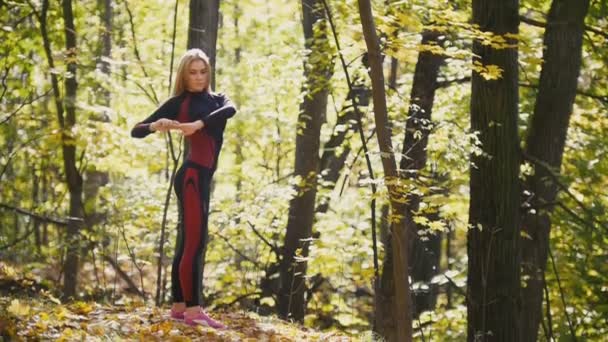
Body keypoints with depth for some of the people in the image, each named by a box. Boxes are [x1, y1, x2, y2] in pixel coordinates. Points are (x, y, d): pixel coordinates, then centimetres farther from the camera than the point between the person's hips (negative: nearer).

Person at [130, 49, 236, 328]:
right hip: (191, 175, -7)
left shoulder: (216, 99, 15)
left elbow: (230, 110, -12)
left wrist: (198, 124, -28)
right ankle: (193, 310, -19)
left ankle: (179, 306, 14)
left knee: (188, 242, 9)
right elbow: (136, 130, 2)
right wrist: (156, 125, -21)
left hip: (204, 177, 7)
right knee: (194, 241, -14)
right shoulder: (179, 102, 2)